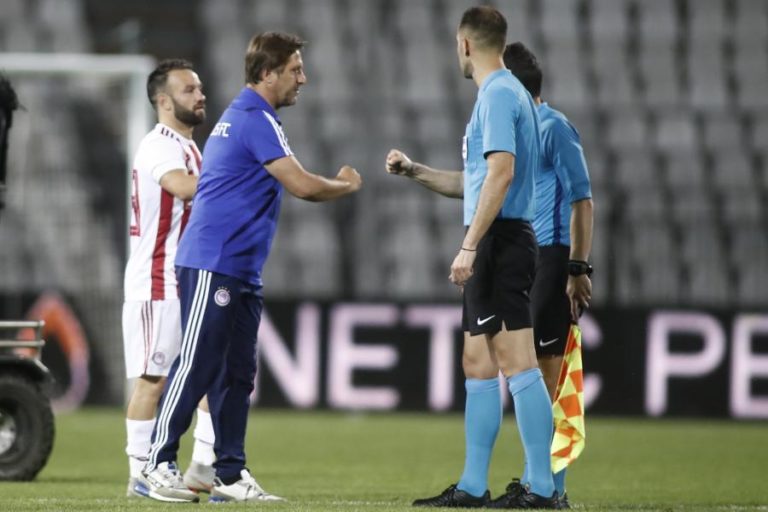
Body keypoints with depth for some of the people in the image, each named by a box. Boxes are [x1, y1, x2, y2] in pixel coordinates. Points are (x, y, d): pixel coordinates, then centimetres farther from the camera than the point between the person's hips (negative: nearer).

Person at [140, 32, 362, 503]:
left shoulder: (243, 117, 19)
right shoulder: (254, 121, -14)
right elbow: (303, 185, -15)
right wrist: (346, 186, 1)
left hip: (241, 270, 11)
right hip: (213, 265, -11)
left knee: (237, 373, 8)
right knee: (197, 366, -8)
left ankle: (231, 474, 9)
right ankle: (160, 464, -4)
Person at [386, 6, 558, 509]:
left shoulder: (498, 95, -11)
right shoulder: (506, 93, 21)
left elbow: (501, 171, -22)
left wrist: (470, 246, -24)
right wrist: (414, 170, 31)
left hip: (500, 242, -10)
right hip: (495, 247, 10)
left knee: (518, 363, -12)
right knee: (478, 365, 12)